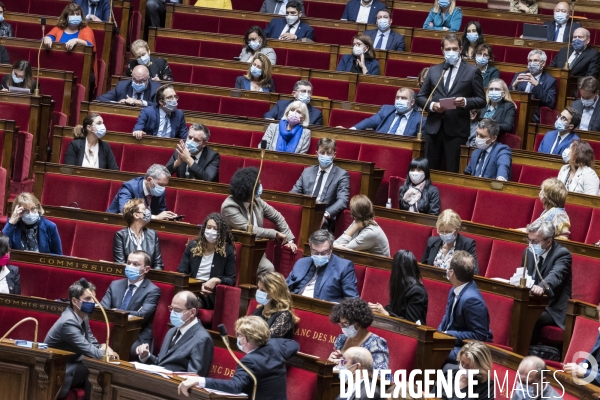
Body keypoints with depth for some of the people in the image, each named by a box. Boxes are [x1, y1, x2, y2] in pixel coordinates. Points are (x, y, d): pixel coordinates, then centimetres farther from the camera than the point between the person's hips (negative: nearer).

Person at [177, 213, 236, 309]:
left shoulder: (227, 251, 8)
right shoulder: (192, 246, 14)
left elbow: (231, 280, 8)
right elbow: (181, 273, 9)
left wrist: (216, 280, -15)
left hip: (212, 295, -2)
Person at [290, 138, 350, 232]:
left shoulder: (342, 175, 7)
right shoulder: (307, 172, 23)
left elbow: (342, 201, -6)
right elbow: (294, 192, 16)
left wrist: (326, 214, -26)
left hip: (324, 222, -4)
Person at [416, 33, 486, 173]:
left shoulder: (472, 71, 4)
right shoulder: (433, 71, 14)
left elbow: (481, 100, 2)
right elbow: (420, 97, 14)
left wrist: (466, 102, -17)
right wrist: (432, 105, -6)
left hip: (456, 130, -3)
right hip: (433, 128, 3)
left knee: (453, 172, -2)